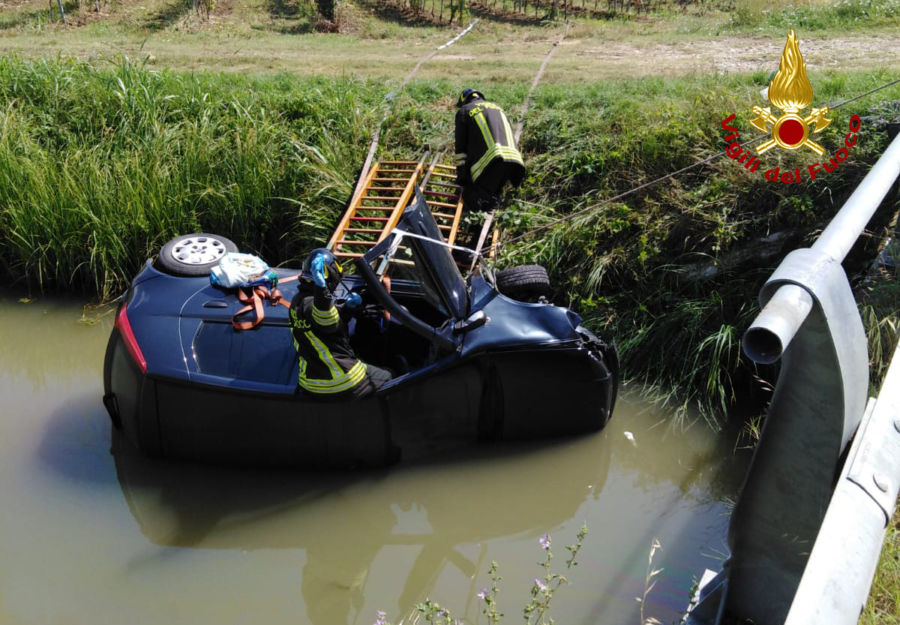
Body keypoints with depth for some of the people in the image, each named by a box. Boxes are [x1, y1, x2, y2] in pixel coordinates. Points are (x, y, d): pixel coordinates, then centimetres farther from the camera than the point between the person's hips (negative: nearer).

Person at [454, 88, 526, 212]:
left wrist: (461, 176, 16)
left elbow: (460, 147, 11)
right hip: (513, 160, 5)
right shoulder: (497, 108, 32)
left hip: (491, 162, -5)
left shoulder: (464, 111, 15)